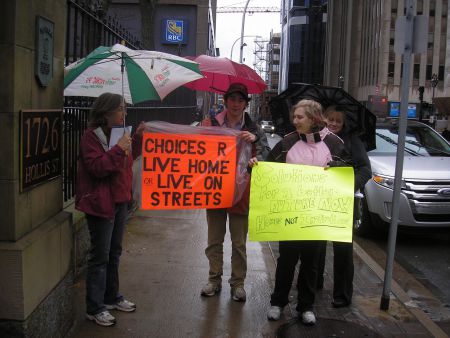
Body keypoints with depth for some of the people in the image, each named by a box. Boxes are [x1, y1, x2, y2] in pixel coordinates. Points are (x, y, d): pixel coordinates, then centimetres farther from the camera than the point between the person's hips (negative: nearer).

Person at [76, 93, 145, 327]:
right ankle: (94, 308, 8)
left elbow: (130, 157, 22)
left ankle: (111, 297, 31)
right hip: (100, 203, -9)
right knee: (100, 256, -2)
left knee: (114, 252, 17)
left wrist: (138, 136, 11)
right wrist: (118, 149, -26)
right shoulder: (91, 136, -14)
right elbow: (97, 167, -22)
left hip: (120, 200, 9)